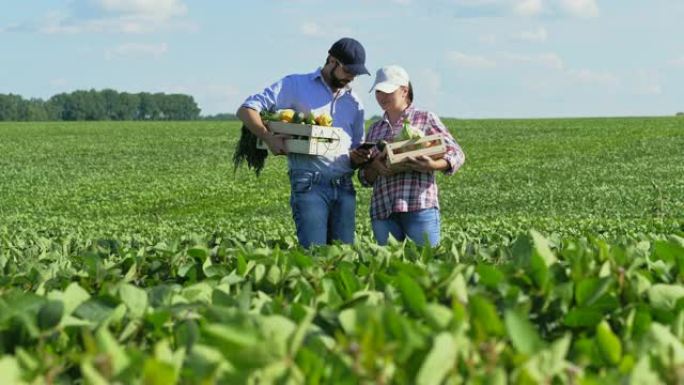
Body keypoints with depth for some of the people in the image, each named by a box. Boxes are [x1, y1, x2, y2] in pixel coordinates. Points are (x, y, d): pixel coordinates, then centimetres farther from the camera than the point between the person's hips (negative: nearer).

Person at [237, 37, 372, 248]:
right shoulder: (296, 85, 6)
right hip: (310, 184, -5)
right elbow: (246, 110, 1)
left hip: (345, 188, 5)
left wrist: (358, 158, 2)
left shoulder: (353, 102, 21)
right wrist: (268, 138, -15)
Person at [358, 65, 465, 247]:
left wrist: (433, 165, -16)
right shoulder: (375, 129, 20)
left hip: (420, 207, -4)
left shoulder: (426, 119, 9)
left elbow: (457, 155, 4)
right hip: (382, 210, 4)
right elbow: (365, 178, 19)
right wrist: (374, 167, -5)